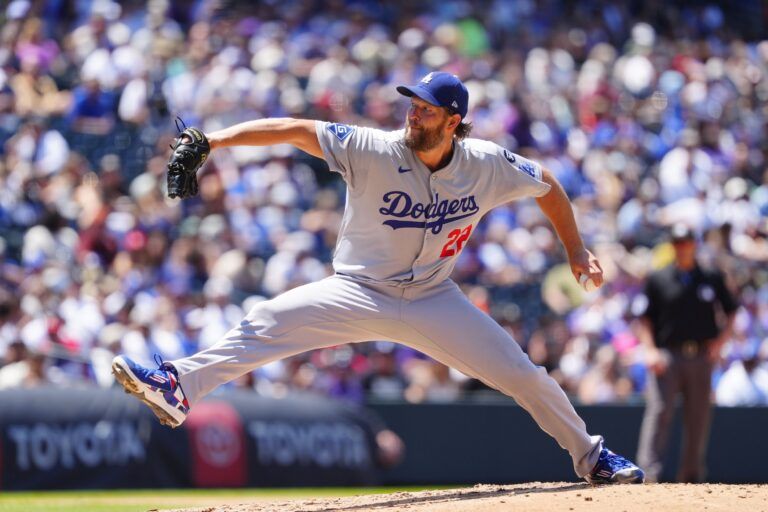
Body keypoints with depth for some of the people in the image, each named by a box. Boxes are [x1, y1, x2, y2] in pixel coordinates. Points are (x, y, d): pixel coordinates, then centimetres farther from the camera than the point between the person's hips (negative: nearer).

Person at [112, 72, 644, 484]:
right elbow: (296, 129, -25)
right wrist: (212, 140, -35)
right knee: (269, 322, -23)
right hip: (360, 294, -2)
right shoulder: (374, 150, -19)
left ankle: (591, 455, 19)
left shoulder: (489, 165, -12)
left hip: (434, 301, 2)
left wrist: (576, 250, 9)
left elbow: (548, 185, 6)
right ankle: (177, 389, -31)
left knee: (522, 374, -2)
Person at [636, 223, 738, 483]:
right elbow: (645, 319, 6)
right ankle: (649, 470, -23)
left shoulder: (712, 278, 11)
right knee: (659, 410, -16)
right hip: (667, 357, -2)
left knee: (698, 417, 4)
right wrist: (651, 350, -8)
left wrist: (721, 339, 1)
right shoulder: (658, 279, 7)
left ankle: (691, 476, 12)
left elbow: (730, 312, 18)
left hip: (701, 357, 2)